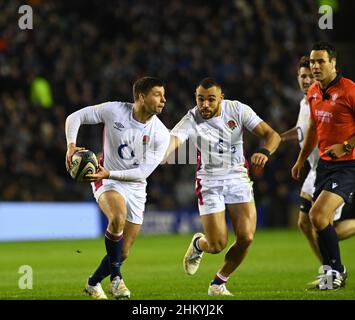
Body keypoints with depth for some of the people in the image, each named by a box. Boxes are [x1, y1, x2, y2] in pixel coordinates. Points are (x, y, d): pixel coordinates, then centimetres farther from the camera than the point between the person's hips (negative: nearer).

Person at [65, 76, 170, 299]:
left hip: (135, 188, 3)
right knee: (118, 217, -36)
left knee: (123, 253, 4)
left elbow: (143, 172, -13)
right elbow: (75, 117, -4)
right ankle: (116, 277, -19)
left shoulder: (161, 134, -12)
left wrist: (109, 173, -24)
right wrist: (71, 146, -19)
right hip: (106, 180, -3)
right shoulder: (114, 111, -14)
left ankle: (93, 283, 32)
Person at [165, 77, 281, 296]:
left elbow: (272, 134, -9)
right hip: (209, 182, -2)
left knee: (246, 237, -12)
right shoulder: (191, 120, -16)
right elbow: (173, 139, -35)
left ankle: (219, 283, 11)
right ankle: (198, 245, 32)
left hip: (238, 179, 2)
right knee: (217, 245, -8)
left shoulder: (237, 110, -9)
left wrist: (265, 152, -32)